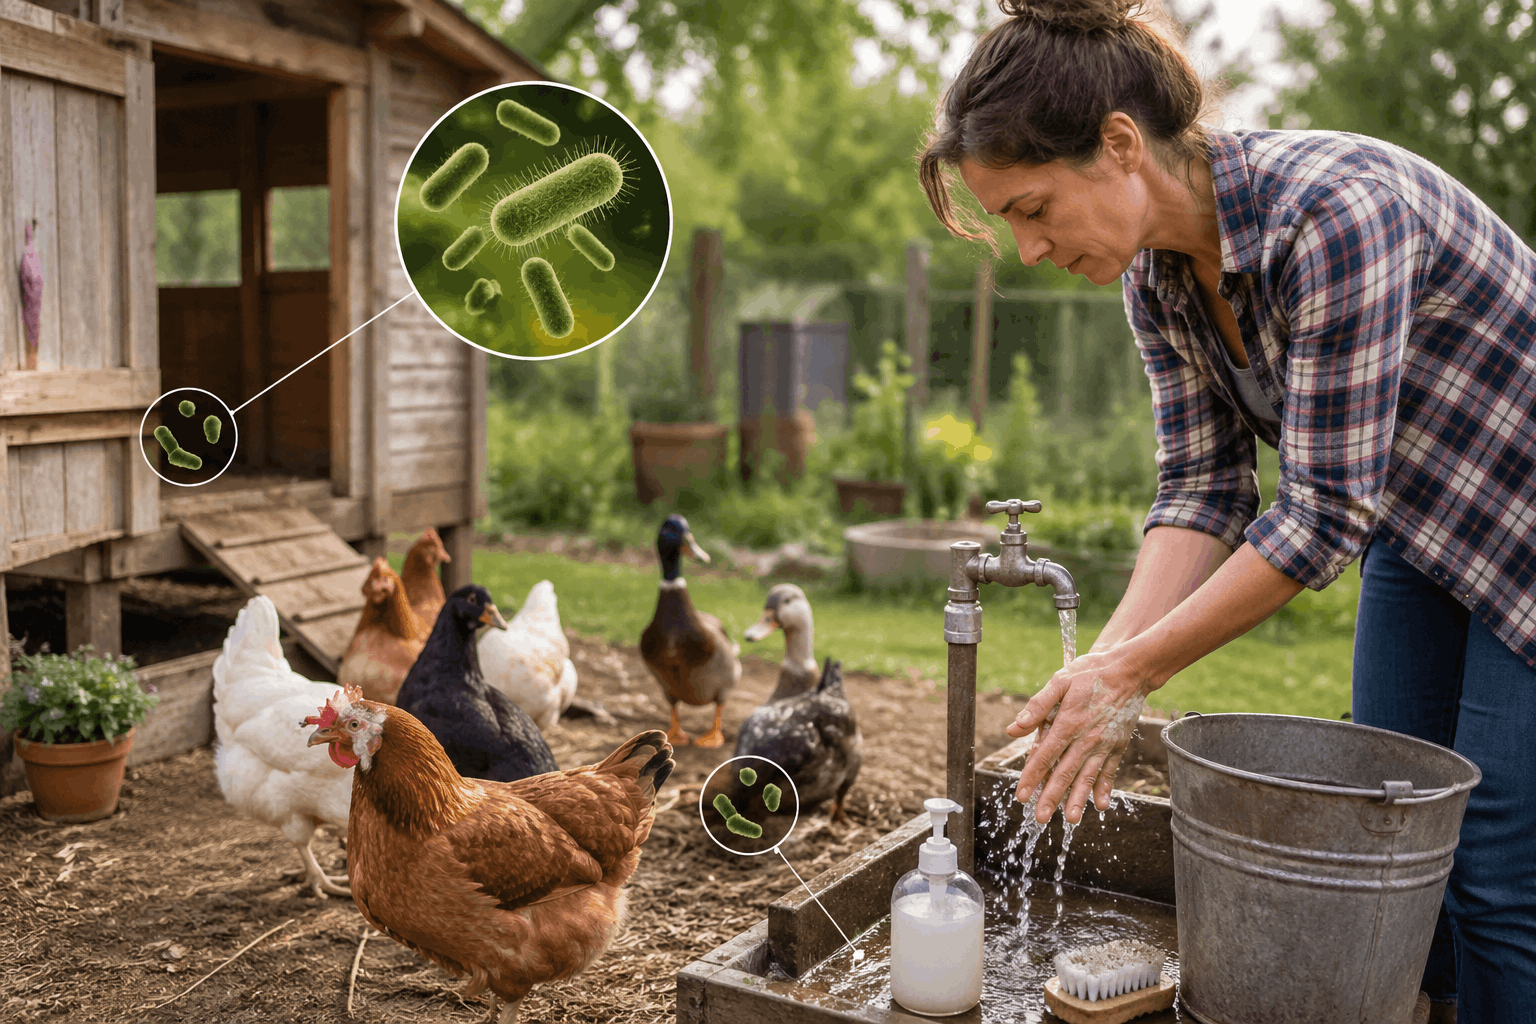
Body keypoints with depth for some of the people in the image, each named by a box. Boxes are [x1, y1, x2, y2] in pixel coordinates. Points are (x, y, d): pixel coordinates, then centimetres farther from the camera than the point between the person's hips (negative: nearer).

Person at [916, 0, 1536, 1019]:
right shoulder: (1157, 272, -8)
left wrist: (1131, 674, -27)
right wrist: (1106, 662, -18)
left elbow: (1326, 512, -32)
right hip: (1418, 530, 7)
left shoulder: (1335, 213, -33)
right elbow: (1203, 486, -6)